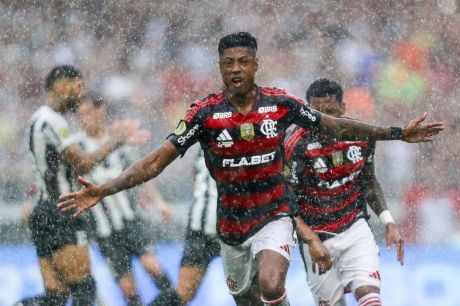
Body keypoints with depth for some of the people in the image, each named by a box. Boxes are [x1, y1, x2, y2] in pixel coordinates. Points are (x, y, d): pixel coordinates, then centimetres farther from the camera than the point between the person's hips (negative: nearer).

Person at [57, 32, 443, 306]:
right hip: (231, 225, 2)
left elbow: (335, 126, 6)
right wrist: (103, 190, -24)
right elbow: (157, 161, -13)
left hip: (274, 217, -2)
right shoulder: (205, 113, -12)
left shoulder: (281, 103, -8)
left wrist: (398, 134, 6)